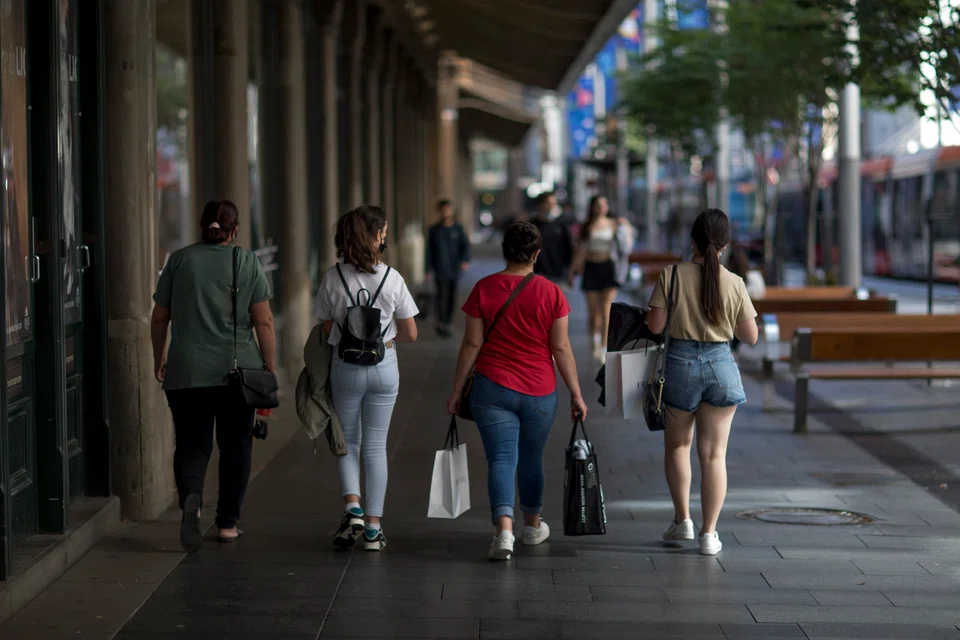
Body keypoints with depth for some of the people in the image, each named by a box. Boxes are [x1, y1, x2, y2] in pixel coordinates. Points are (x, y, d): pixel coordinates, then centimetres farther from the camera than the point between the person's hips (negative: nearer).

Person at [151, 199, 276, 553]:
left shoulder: (179, 260, 4)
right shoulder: (248, 263, 2)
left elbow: (159, 318, 8)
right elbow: (263, 321, -3)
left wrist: (159, 358, 21)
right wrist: (270, 368, 3)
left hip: (187, 374, 0)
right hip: (238, 370, 0)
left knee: (191, 444, 5)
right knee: (235, 446, 12)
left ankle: (191, 497, -23)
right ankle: (228, 522, 15)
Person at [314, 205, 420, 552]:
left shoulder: (333, 278, -7)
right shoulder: (392, 278, -7)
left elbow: (327, 329, -2)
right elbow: (410, 333, -1)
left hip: (345, 367, 0)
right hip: (384, 366, 0)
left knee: (347, 442, 16)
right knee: (376, 446, 9)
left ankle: (352, 505, -6)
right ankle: (373, 527, 10)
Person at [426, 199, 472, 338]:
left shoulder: (457, 229, 6)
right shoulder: (434, 230, 2)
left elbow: (465, 245, 1)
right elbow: (429, 251, 5)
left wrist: (465, 260, -18)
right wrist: (428, 270, 2)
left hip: (454, 270, 3)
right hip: (441, 270, -3)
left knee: (452, 297, 7)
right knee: (443, 296, -12)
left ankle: (446, 323, 21)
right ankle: (441, 325, -6)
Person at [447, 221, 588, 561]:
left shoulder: (484, 289, -5)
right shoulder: (550, 293, -5)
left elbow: (471, 344, -3)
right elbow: (561, 348, -4)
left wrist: (457, 390, 5)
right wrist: (576, 394, 5)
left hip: (492, 389, -1)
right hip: (539, 392, 1)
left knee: (501, 459, -3)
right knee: (531, 459, 18)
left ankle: (504, 530, -22)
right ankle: (533, 526, 36)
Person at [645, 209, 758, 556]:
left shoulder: (672, 276, -9)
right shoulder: (734, 284, -5)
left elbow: (654, 325, -9)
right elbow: (751, 336, 1)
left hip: (680, 363, 0)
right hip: (720, 364, 1)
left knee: (677, 444, 21)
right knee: (713, 453, 5)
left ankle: (682, 519, 21)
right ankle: (709, 533, 4)